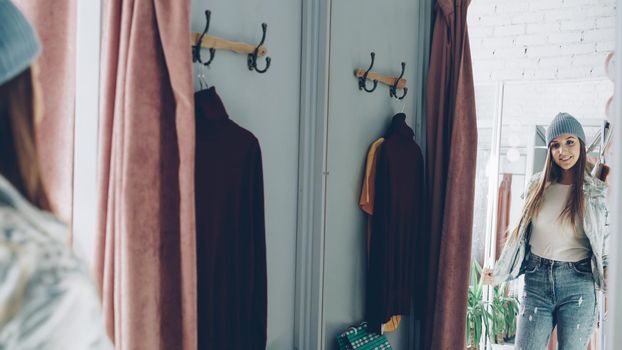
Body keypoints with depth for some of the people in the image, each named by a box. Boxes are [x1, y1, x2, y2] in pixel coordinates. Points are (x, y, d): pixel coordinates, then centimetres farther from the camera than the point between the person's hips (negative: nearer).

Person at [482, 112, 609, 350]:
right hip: (537, 280, 2)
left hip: (577, 284, -1)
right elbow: (520, 233, 14)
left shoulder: (597, 192, 1)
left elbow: (605, 243, 5)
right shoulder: (537, 185, 8)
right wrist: (499, 274, 9)